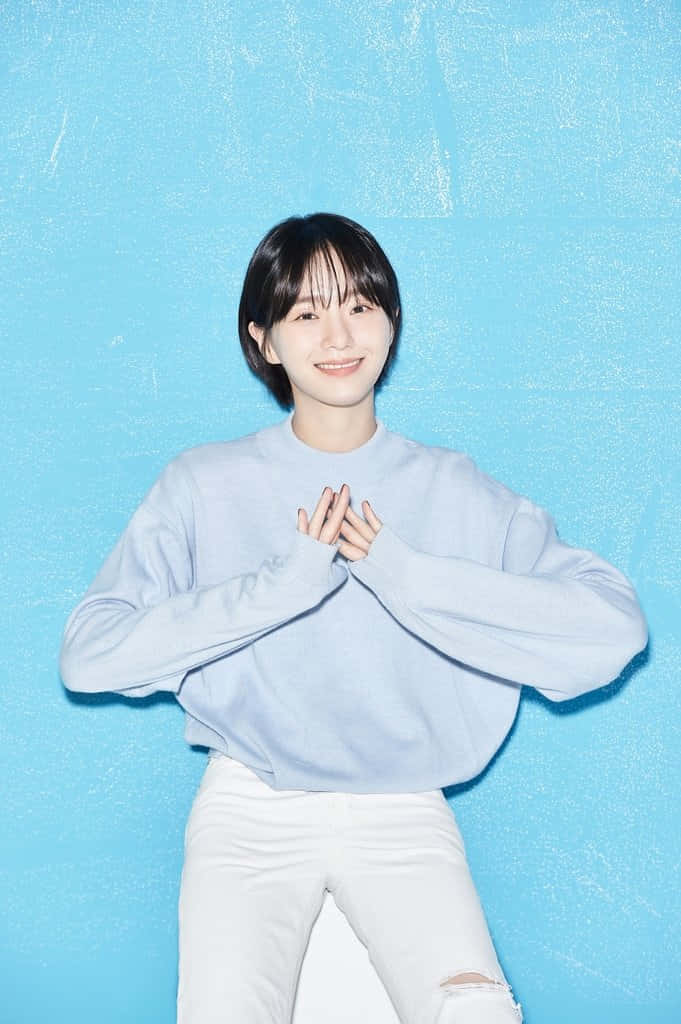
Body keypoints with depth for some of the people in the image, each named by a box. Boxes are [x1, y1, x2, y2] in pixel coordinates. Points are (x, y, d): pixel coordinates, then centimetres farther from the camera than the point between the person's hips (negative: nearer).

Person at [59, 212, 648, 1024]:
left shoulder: (457, 492, 3)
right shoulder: (203, 486, 2)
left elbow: (615, 627, -10)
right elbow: (89, 654, -9)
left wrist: (406, 573, -16)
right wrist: (285, 583, -15)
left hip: (403, 810, 0)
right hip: (250, 805, 0)